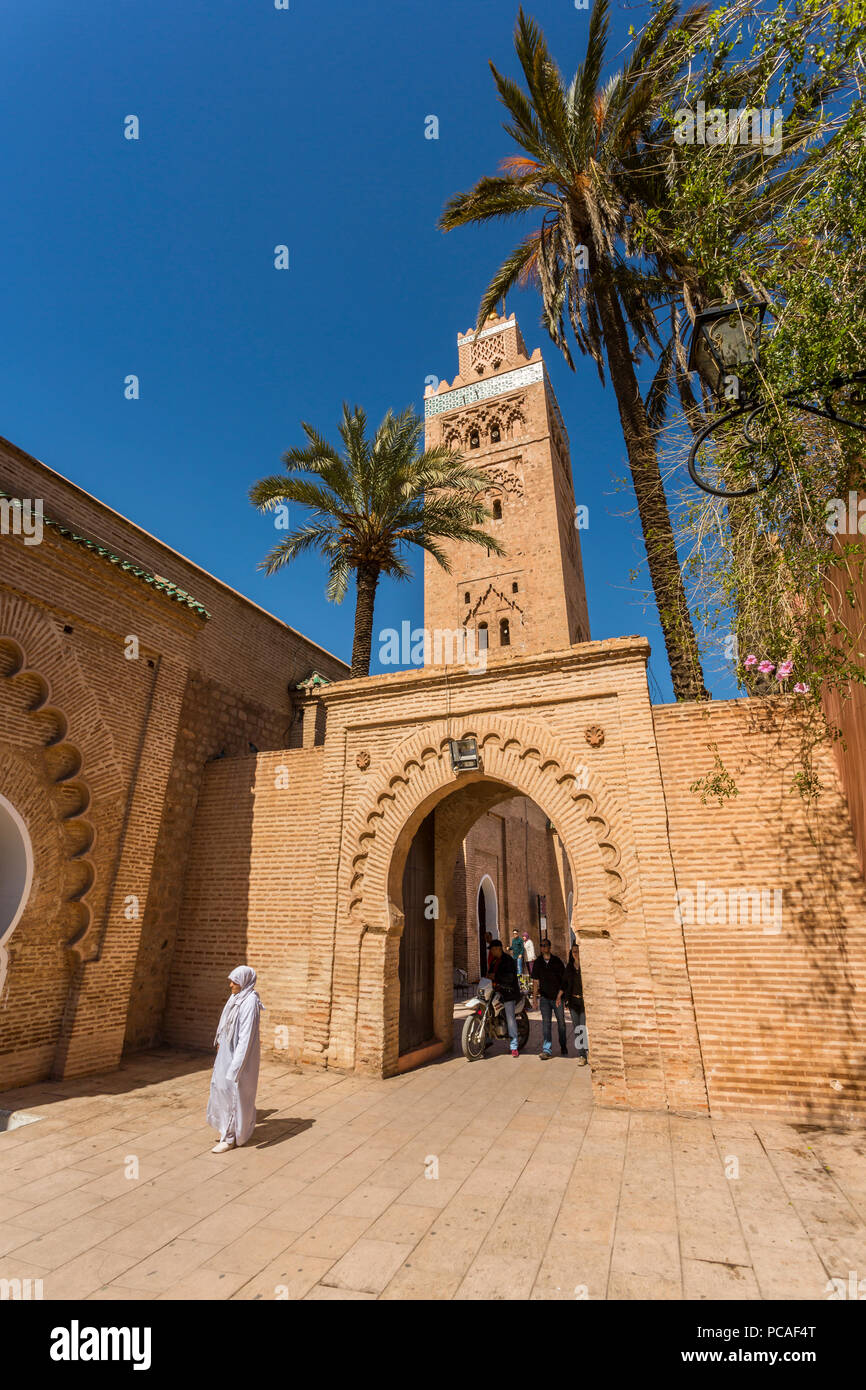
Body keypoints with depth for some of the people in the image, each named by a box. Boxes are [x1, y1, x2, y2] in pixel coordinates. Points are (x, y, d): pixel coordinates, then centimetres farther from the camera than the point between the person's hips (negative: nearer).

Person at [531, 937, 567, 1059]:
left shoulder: (557, 961, -4)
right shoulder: (538, 963, 2)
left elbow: (564, 979, -1)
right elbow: (535, 981, 6)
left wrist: (560, 995, -7)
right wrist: (534, 998, 2)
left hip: (557, 997, -1)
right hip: (545, 998, 1)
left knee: (561, 1022, 10)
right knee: (546, 1023, -7)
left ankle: (563, 1047, 28)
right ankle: (547, 1049, -5)